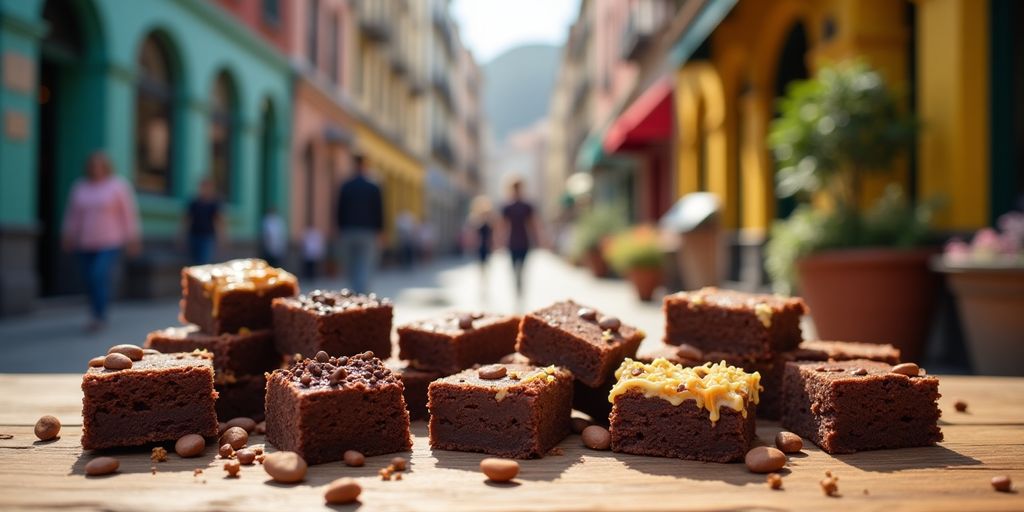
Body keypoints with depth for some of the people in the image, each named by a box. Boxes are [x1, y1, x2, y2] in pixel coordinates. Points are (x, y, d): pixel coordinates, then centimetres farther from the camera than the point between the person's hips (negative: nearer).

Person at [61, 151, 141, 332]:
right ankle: (97, 316, 19)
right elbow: (72, 214, 15)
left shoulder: (118, 186, -3)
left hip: (110, 244, -4)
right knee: (90, 281, 4)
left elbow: (128, 214, -2)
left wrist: (132, 239, -4)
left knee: (100, 276, -19)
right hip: (85, 245, 4)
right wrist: (68, 235, 9)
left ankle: (100, 317, -13)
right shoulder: (79, 187, 8)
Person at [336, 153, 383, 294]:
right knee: (365, 267, 0)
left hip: (348, 231, 1)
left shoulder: (345, 186, 2)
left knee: (350, 267, 12)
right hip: (368, 231, -1)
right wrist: (379, 231, 6)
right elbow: (379, 212, 0)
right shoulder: (374, 187, -1)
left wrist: (340, 231, 9)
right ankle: (362, 295, -11)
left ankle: (356, 292, 8)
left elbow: (340, 210, 3)